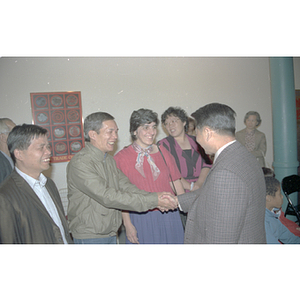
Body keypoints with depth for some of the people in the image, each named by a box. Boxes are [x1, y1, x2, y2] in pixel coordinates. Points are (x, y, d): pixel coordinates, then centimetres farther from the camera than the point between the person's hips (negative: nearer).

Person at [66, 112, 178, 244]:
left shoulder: (109, 159, 8)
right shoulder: (80, 163, -21)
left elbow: (126, 186, 1)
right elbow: (108, 197, -27)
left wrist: (155, 198, -16)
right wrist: (153, 200, -27)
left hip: (111, 233, 8)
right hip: (89, 237, -7)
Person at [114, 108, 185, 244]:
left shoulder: (163, 153, 5)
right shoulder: (121, 158, -6)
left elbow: (177, 184, 7)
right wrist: (127, 224, -11)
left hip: (168, 217, 3)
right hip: (140, 219, -3)